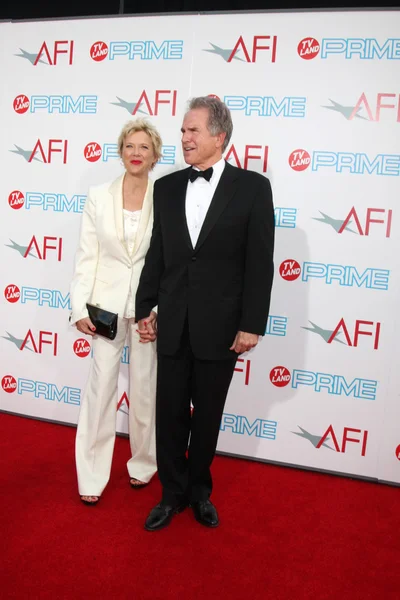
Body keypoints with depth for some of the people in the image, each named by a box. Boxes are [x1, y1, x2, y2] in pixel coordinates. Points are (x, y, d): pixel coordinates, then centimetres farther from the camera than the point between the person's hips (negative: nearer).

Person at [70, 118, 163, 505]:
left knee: (145, 388, 11)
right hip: (107, 303, 1)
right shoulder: (99, 196, 0)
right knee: (100, 386, 6)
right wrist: (79, 307, -5)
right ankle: (92, 476, 20)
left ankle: (143, 463, 33)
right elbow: (87, 255, 1)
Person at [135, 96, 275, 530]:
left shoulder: (252, 187, -5)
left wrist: (252, 325, -10)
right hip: (173, 323, 3)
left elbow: (260, 263, -7)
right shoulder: (166, 186, 5)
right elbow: (157, 255, 9)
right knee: (170, 412, 10)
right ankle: (173, 492, 30)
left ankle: (199, 489, 35)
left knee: (208, 414, 13)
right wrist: (144, 309, 7)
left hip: (220, 324, -2)